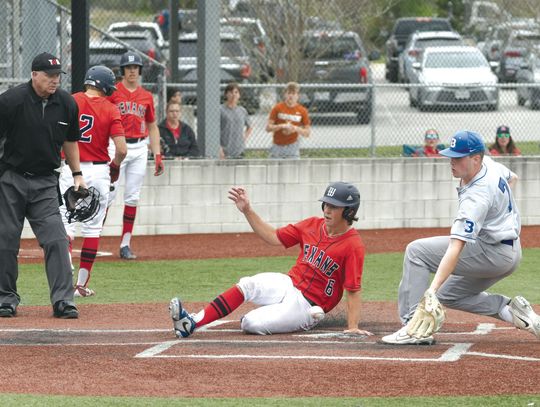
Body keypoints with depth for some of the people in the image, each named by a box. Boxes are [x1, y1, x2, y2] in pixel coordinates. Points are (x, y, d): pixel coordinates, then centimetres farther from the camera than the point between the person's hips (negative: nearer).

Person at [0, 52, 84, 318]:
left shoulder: (67, 104, 1)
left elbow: (70, 140, 17)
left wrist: (77, 174, 14)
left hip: (45, 182, 3)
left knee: (56, 239, -8)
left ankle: (63, 300, -10)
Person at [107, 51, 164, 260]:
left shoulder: (146, 96, 13)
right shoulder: (112, 92, 0)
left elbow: (152, 127, 18)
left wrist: (157, 155, 9)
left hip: (140, 149, 4)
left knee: (133, 196, 4)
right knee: (109, 194, -10)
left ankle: (125, 244, 8)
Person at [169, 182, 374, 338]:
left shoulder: (353, 245, -15)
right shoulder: (312, 225, 5)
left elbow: (353, 290, -17)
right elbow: (273, 237, 8)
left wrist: (353, 327, -25)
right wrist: (247, 211, 0)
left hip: (307, 305, -6)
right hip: (287, 284, 6)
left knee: (251, 324, -28)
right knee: (247, 285, -24)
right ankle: (192, 323, -30)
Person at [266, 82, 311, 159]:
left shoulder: (302, 111, -2)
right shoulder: (277, 108, -3)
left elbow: (307, 133, 1)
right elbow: (268, 128, -4)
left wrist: (296, 129, -18)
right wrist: (281, 126, -21)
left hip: (292, 146, -1)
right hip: (277, 146, 1)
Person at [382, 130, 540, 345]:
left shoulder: (476, 198, -28)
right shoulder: (489, 164, -1)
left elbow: (456, 249, -36)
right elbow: (512, 178, 26)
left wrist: (432, 290, -42)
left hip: (494, 254, -10)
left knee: (417, 251, -15)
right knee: (448, 294, 20)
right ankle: (509, 310, 7)